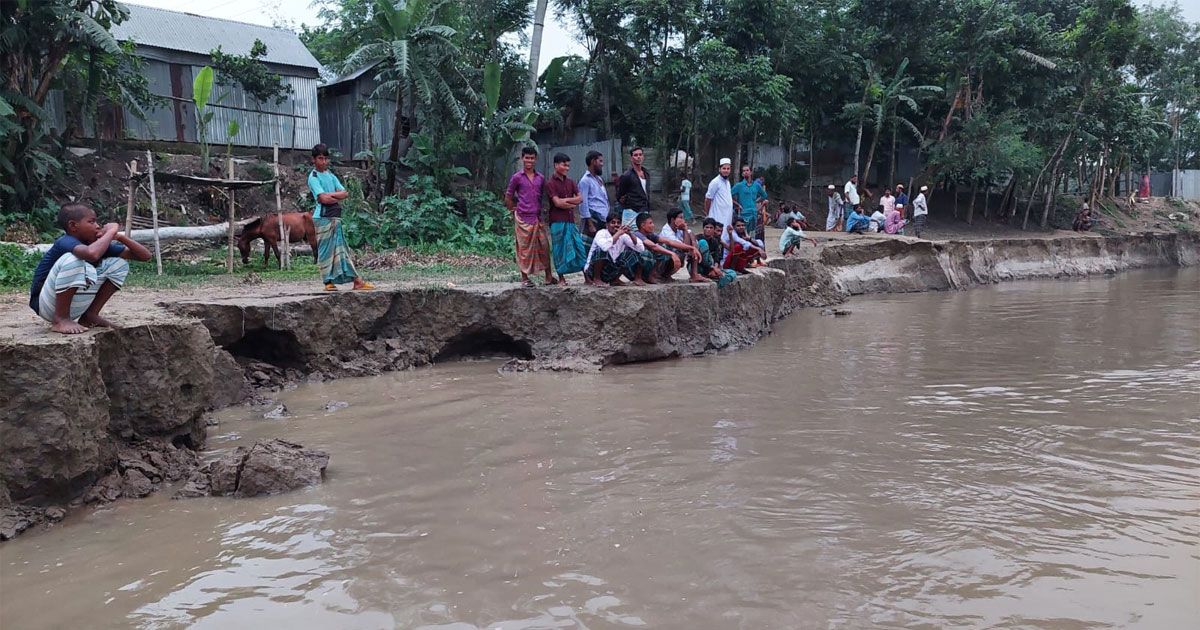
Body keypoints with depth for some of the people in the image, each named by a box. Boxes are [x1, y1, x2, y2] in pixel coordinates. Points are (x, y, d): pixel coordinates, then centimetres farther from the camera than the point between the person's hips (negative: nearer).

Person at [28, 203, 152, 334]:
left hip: (74, 307, 7)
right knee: (73, 259, -32)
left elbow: (145, 255, -2)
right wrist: (111, 231, -30)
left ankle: (90, 315, 5)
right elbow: (92, 254, -47)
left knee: (119, 263, 1)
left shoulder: (99, 244, -1)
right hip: (47, 306, -7)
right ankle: (60, 319, -19)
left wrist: (120, 236, -16)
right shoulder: (65, 242, -22)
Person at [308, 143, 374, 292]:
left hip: (336, 217, 7)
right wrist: (337, 198, -1)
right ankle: (328, 282, 3)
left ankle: (357, 281, 3)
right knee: (325, 250, -2)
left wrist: (330, 194, -8)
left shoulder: (331, 176, 17)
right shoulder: (313, 177, -4)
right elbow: (323, 199, -15)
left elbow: (345, 193, 6)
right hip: (323, 218, -6)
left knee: (341, 249, 6)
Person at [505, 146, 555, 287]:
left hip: (538, 218, 4)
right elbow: (508, 198, 4)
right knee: (524, 248, 0)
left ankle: (548, 276, 9)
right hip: (523, 218, -4)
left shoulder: (541, 178, 9)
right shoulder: (517, 177, -2)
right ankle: (524, 277, 9)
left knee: (544, 246, 2)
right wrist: (515, 211, 4)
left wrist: (541, 210, 12)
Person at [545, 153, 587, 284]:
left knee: (579, 246, 1)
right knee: (560, 249, -2)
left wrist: (566, 200, -8)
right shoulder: (550, 183, -3)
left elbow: (580, 198, 5)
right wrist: (573, 204, -4)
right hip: (558, 221, -5)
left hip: (571, 220, 5)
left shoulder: (570, 182, 15)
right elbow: (557, 203, -13)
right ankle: (561, 278, 6)